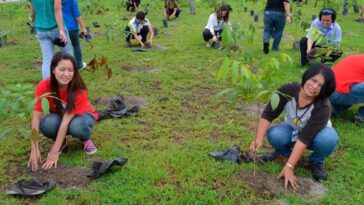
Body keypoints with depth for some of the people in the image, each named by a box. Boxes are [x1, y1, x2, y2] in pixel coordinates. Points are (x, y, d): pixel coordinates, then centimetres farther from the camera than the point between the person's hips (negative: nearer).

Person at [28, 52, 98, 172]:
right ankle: (61, 141, 0)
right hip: (59, 116, 2)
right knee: (47, 124, -33)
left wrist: (54, 152, -36)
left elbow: (66, 120, -34)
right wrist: (35, 150, -35)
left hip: (81, 116, -2)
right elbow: (36, 117, -27)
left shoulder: (78, 89, -32)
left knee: (77, 126, -38)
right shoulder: (43, 86, -26)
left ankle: (86, 139, -2)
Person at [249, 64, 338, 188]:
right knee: (274, 135, -31)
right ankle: (283, 152, 4)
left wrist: (289, 167, -40)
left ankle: (316, 162, -3)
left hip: (315, 134, -1)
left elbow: (305, 138, -37)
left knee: (328, 138, -36)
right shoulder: (288, 90, -27)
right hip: (293, 129, 2)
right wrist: (259, 139, -42)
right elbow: (267, 115, -27)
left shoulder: (323, 107, -34)